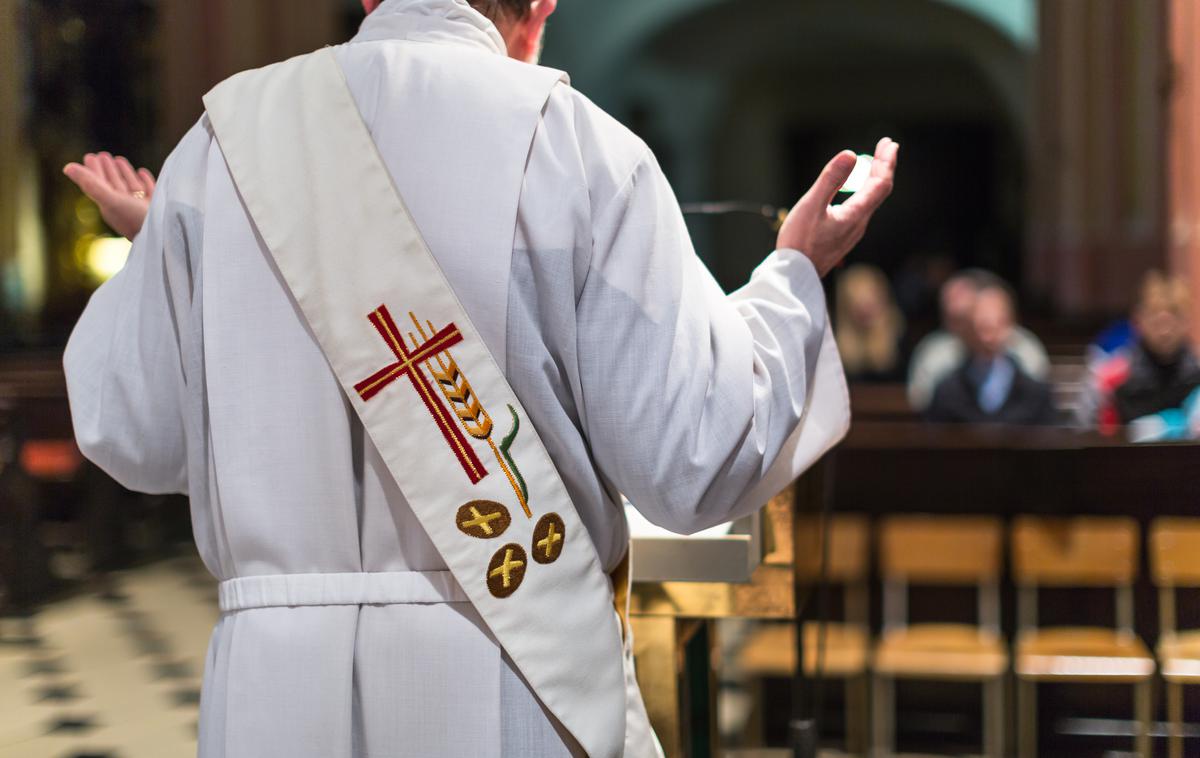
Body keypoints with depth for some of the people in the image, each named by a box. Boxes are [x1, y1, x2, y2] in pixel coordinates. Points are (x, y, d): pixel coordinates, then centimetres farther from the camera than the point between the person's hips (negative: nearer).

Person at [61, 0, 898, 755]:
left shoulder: (227, 136, 3)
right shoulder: (572, 142, -6)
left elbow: (133, 436, 8)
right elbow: (696, 457, -8)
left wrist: (155, 246, 26)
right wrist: (795, 276, 8)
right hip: (517, 689, -2)